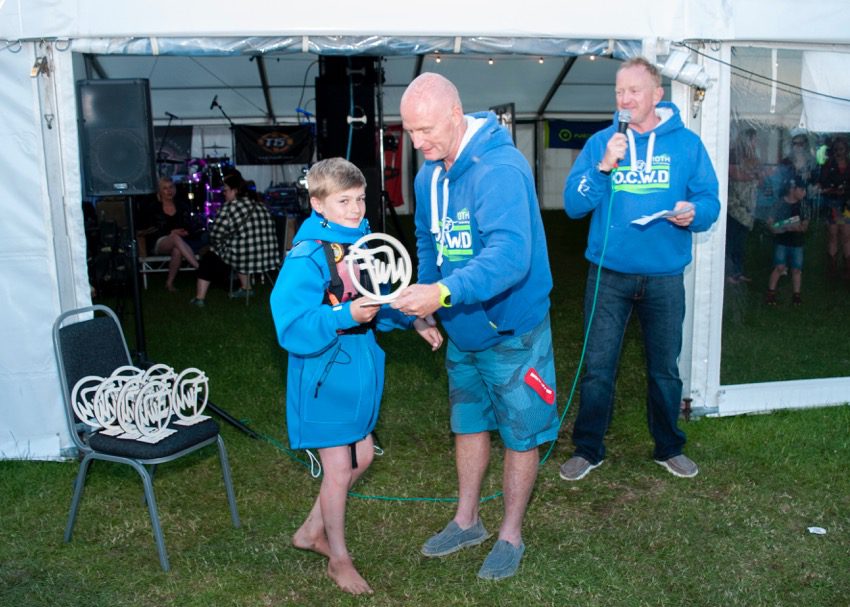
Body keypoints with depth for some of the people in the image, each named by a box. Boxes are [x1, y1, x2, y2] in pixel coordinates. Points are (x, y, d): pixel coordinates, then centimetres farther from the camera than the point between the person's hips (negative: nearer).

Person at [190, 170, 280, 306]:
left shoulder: (230, 207, -8)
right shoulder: (260, 205, 11)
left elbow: (216, 235, -8)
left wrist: (216, 247, 12)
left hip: (245, 258, -6)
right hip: (268, 257, 6)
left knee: (209, 258, 20)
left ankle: (200, 298, 22)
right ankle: (246, 288, 37)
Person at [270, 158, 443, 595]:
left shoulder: (362, 242, 2)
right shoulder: (307, 258, -22)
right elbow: (293, 328, -26)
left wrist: (415, 323, 9)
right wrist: (346, 316, -37)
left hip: (359, 366, 8)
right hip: (324, 373, -8)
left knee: (361, 456, 18)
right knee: (339, 468, 4)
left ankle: (311, 531, 39)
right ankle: (339, 558, 27)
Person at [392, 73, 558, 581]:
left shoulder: (500, 168, -27)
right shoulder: (430, 174, 1)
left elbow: (511, 255, -40)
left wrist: (444, 292, -50)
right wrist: (422, 302, 7)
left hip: (512, 330, -8)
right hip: (462, 329, 8)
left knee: (520, 433, 9)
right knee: (469, 424, 21)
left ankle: (511, 535, 29)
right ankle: (467, 522, 40)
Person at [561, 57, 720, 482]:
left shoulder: (686, 143, 3)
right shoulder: (600, 142, 4)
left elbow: (710, 201, 2)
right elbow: (572, 204, -4)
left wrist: (693, 212, -21)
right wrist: (603, 167, -17)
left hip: (665, 276, 0)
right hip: (609, 274, 0)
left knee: (665, 367, 13)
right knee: (597, 366, 5)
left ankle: (669, 447, 33)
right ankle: (587, 449, 22)